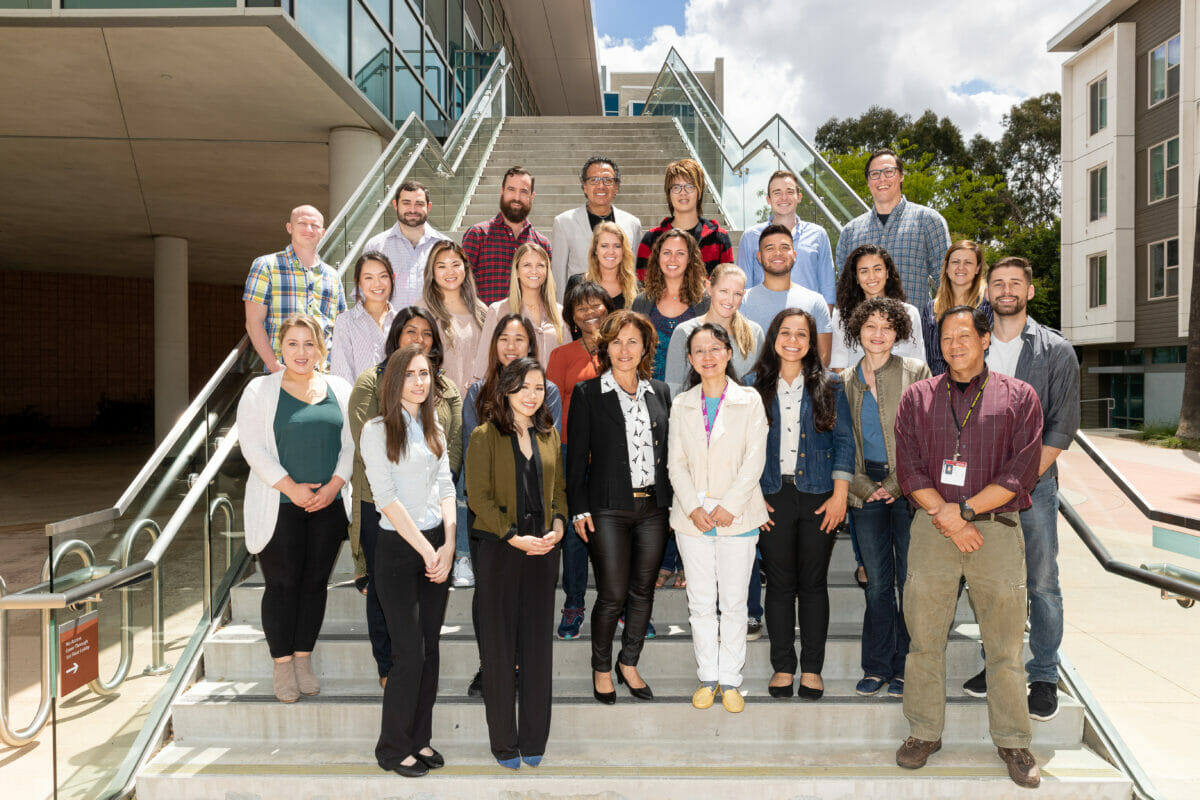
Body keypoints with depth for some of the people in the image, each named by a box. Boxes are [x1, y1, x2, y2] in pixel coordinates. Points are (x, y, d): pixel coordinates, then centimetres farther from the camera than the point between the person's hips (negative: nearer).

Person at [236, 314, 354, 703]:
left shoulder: (340, 390, 9)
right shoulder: (260, 390, 1)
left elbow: (352, 442, 5)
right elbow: (252, 445, -6)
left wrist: (334, 485, -8)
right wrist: (290, 487, -14)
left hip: (329, 505, 3)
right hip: (280, 506, -2)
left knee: (315, 582, 8)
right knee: (282, 584, 1)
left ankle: (304, 659, 21)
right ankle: (282, 665, 15)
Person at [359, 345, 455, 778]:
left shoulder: (434, 430, 11)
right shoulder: (376, 430, -7)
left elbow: (446, 489, 7)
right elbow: (386, 497, -13)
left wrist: (448, 545, -6)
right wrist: (425, 548, -14)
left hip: (436, 547, 5)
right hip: (397, 548, -5)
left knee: (430, 648, 10)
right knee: (410, 652, -3)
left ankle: (420, 739, 24)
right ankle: (393, 748, 14)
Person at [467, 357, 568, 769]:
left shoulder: (548, 434, 11)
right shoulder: (485, 436, -5)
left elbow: (558, 488, 14)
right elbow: (479, 496, -10)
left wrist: (557, 527, -3)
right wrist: (514, 538, -16)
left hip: (543, 550, 4)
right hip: (499, 550, -4)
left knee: (538, 645, 9)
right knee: (499, 647, 5)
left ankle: (534, 739, 23)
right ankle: (504, 742, 19)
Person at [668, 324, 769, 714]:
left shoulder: (749, 401, 0)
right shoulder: (681, 405, 7)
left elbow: (754, 459, -6)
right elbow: (676, 462, 3)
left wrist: (728, 506, -13)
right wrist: (693, 507, -9)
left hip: (737, 516, -2)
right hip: (692, 517, 2)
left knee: (734, 601, 4)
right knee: (700, 601, 8)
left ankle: (730, 679, 17)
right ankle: (708, 677, 21)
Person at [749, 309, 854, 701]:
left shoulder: (828, 385, 6)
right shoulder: (753, 386, 6)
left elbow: (844, 440, 3)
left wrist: (839, 496, -5)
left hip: (818, 497, 0)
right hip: (773, 497, 0)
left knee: (814, 583, 6)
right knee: (780, 583, 6)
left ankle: (812, 668, 17)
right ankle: (783, 667, 18)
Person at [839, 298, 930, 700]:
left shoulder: (916, 372, 1)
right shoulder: (845, 381, 9)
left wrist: (897, 484, -8)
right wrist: (865, 488, -1)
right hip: (866, 490, 2)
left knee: (910, 581, 1)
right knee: (878, 583, 7)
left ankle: (905, 669, 12)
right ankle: (877, 668, 17)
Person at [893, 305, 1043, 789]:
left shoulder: (1019, 397, 6)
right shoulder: (918, 397, 10)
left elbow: (1021, 472, -3)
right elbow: (908, 469, 3)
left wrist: (964, 510, -11)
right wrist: (947, 518, -9)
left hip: (997, 528, -1)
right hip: (932, 527, 1)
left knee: (1005, 644, 5)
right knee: (924, 637, 5)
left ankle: (1012, 741, 21)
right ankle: (924, 733, 19)